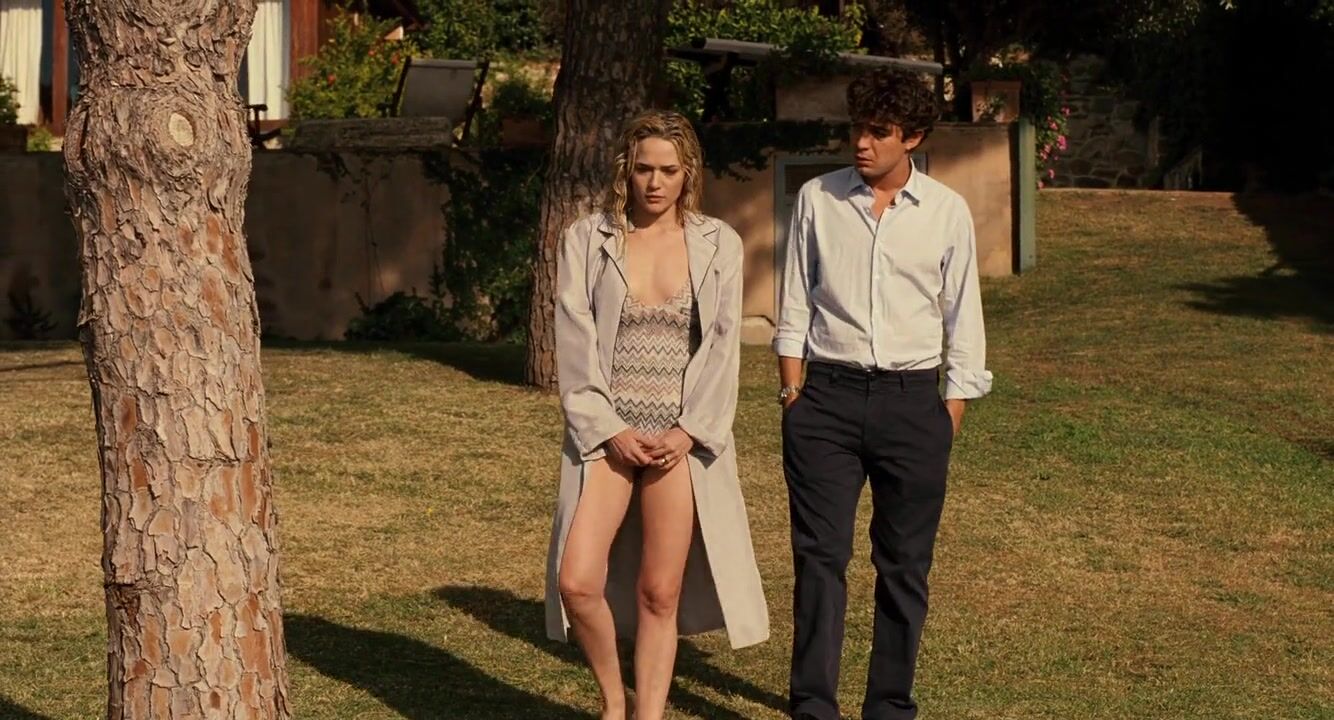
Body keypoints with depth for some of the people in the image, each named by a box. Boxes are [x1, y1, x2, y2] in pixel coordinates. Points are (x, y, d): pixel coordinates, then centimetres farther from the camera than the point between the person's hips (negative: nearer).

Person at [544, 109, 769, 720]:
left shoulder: (718, 244, 6)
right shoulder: (585, 241, 4)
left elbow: (722, 346, 1)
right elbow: (574, 346, -1)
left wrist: (688, 431, -9)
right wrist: (610, 430, -10)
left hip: (683, 436, 0)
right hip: (606, 431, 0)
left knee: (660, 594, 2)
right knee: (577, 582, -11)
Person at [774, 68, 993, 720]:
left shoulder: (947, 212, 3)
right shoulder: (817, 199, 4)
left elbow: (963, 321, 7)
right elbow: (794, 305, 8)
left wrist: (952, 413, 3)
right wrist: (792, 390, 1)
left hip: (911, 397, 0)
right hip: (828, 392, 0)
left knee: (904, 563, 6)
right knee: (819, 554, -2)